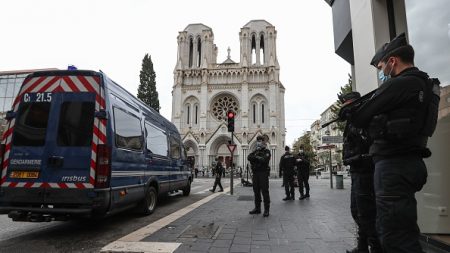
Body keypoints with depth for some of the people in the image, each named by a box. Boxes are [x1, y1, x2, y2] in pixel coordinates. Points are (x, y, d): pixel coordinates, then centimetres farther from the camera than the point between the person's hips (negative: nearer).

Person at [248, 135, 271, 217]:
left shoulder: (266, 151, 0)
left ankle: (266, 209, -1)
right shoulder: (255, 151, 17)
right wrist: (257, 158, -14)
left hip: (263, 173, -6)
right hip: (255, 173, 6)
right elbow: (249, 157, 1)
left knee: (265, 191, -6)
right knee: (256, 191, 10)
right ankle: (257, 208, 19)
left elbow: (264, 160, -18)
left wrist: (256, 157, -7)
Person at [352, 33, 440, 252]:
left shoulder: (399, 85, -14)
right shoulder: (425, 85, 17)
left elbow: (360, 118, -9)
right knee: (388, 230, 20)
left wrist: (351, 116, 11)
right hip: (408, 162, 10)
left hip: (394, 165, -10)